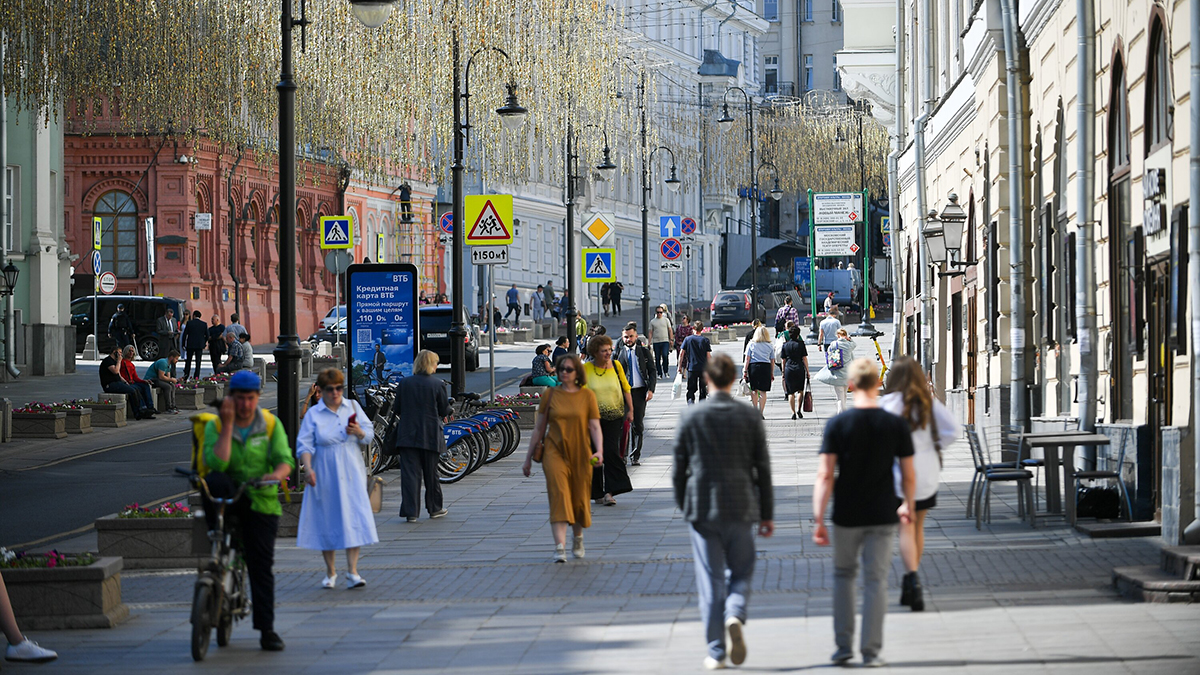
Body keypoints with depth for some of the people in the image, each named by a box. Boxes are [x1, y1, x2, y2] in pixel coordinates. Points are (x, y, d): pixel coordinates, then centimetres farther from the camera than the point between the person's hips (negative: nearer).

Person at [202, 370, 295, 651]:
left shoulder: (271, 425, 3)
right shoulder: (215, 426, -2)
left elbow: (285, 460, -7)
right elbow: (216, 464, -17)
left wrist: (277, 473, -30)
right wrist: (228, 426, -17)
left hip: (260, 500, 0)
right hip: (227, 496, 0)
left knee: (261, 565, -5)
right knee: (214, 482, -36)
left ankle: (267, 630, 0)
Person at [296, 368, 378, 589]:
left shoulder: (353, 406, 8)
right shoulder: (313, 414, 2)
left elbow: (369, 434, 7)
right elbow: (304, 445, -4)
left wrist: (359, 432, -15)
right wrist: (307, 468, -19)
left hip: (351, 474, 1)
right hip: (325, 477, -1)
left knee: (354, 519, -10)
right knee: (327, 521, 4)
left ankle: (352, 572, -10)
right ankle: (330, 572, 18)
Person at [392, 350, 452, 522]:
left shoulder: (404, 384, -2)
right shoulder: (437, 385, -8)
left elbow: (397, 409, 4)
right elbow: (445, 411, -3)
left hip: (407, 435, 1)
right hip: (430, 435, -1)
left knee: (409, 472, -1)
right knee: (431, 473, 13)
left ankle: (410, 511, -8)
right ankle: (434, 508, 26)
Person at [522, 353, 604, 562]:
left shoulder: (587, 396, 3)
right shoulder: (549, 395, 4)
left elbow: (595, 427, 0)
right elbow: (539, 428, 9)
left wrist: (599, 451, -16)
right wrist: (529, 457, 10)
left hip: (580, 454, 1)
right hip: (554, 451, -1)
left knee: (579, 498, 10)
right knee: (559, 496, -15)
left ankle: (578, 538, 38)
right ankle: (560, 547, -22)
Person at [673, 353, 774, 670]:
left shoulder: (691, 417, -2)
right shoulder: (749, 416, -1)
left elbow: (679, 468, 3)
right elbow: (763, 468, 2)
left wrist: (683, 506, 17)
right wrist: (767, 513, 9)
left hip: (702, 509, 0)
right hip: (740, 508, 0)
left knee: (710, 579, 4)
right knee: (740, 572, 14)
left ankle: (716, 652, 3)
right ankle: (735, 615, -16)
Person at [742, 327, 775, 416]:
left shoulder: (751, 344, 4)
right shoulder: (770, 346, 7)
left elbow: (747, 359, 1)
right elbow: (772, 361, 7)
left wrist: (745, 371, 3)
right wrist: (772, 374, 13)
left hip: (753, 366, 0)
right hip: (766, 367, 0)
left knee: (754, 391, 12)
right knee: (763, 392, 3)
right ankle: (761, 412, 0)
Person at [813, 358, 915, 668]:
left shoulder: (837, 425, -8)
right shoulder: (896, 425, -5)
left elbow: (825, 475, -12)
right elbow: (909, 476, 0)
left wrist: (819, 519, -9)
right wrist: (908, 506, 19)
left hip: (847, 516, 0)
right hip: (882, 515, 0)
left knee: (844, 575, 17)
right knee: (876, 581, 5)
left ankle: (843, 645, 14)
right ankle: (871, 651, 3)